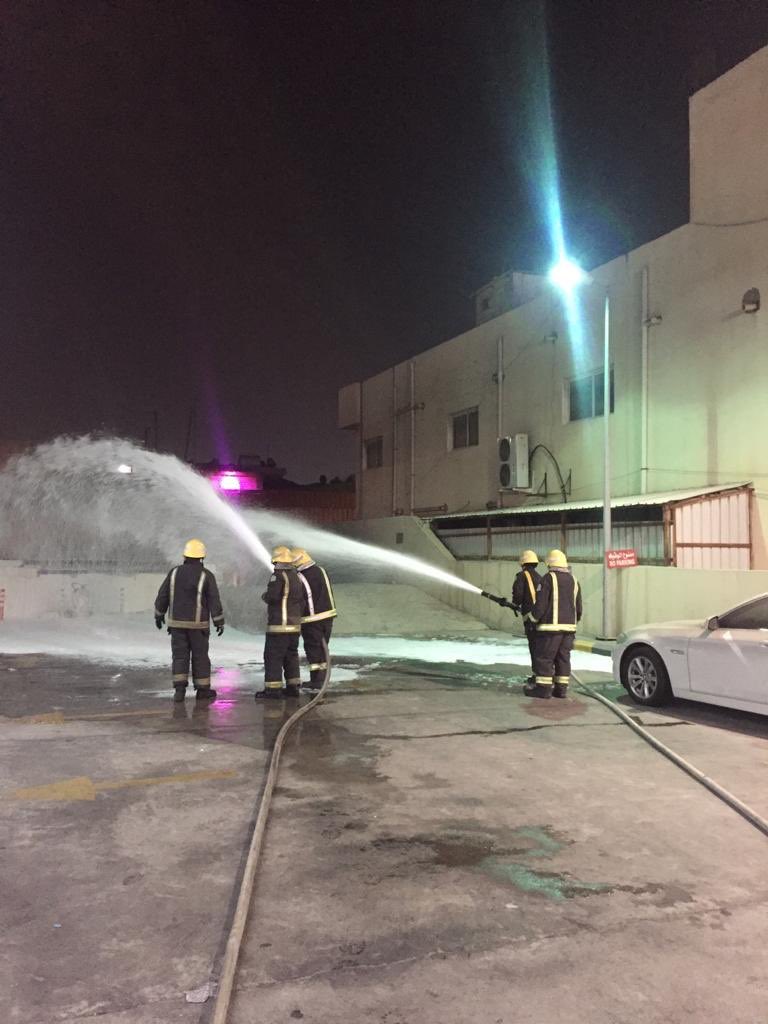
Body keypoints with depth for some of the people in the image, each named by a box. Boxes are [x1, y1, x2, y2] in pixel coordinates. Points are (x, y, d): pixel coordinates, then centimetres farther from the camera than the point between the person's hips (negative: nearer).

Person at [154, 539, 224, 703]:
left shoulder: (175, 572, 0)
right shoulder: (206, 575, -9)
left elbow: (162, 595, 4)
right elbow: (214, 601, -11)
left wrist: (159, 615, 17)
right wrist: (219, 622, -6)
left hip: (176, 622, 2)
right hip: (198, 623, -2)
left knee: (179, 655, 6)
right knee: (200, 656, 8)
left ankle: (179, 689, -5)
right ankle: (202, 690, 15)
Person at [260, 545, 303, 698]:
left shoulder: (278, 576, -12)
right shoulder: (297, 577, 16)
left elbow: (272, 597, -22)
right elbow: (302, 601, 19)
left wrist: (264, 596, -1)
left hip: (279, 625, -8)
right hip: (295, 624, 8)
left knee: (273, 656, -3)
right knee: (291, 655, 15)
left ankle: (273, 688, -3)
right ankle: (293, 686, 16)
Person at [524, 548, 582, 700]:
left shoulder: (548, 579, -10)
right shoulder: (574, 580, 13)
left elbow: (541, 604, -13)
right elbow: (579, 607, 16)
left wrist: (533, 618, 2)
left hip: (551, 626, -7)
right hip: (569, 627, 7)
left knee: (544, 657, -1)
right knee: (563, 657, 11)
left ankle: (543, 687, -2)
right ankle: (561, 688, 12)